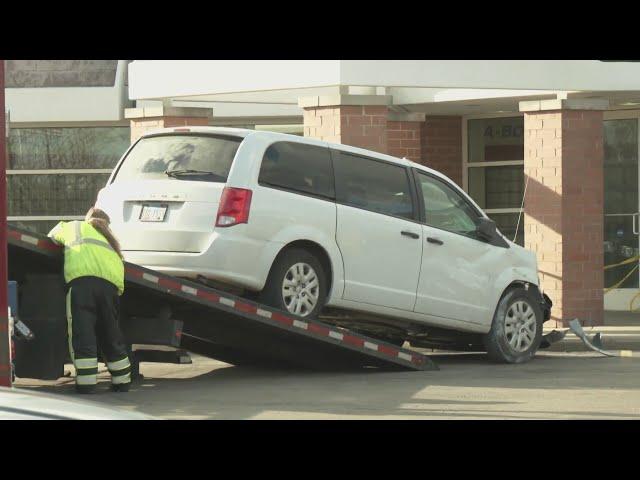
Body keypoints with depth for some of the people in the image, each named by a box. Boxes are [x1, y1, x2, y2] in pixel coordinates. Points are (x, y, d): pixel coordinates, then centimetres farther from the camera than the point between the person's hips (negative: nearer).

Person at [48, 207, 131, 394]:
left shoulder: (73, 227, 26)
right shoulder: (109, 239, 34)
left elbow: (52, 237, 40)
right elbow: (120, 264, 23)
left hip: (81, 280, -4)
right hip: (111, 285, 4)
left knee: (82, 332, -7)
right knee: (111, 335, 15)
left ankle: (86, 383, -14)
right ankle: (122, 381, 20)